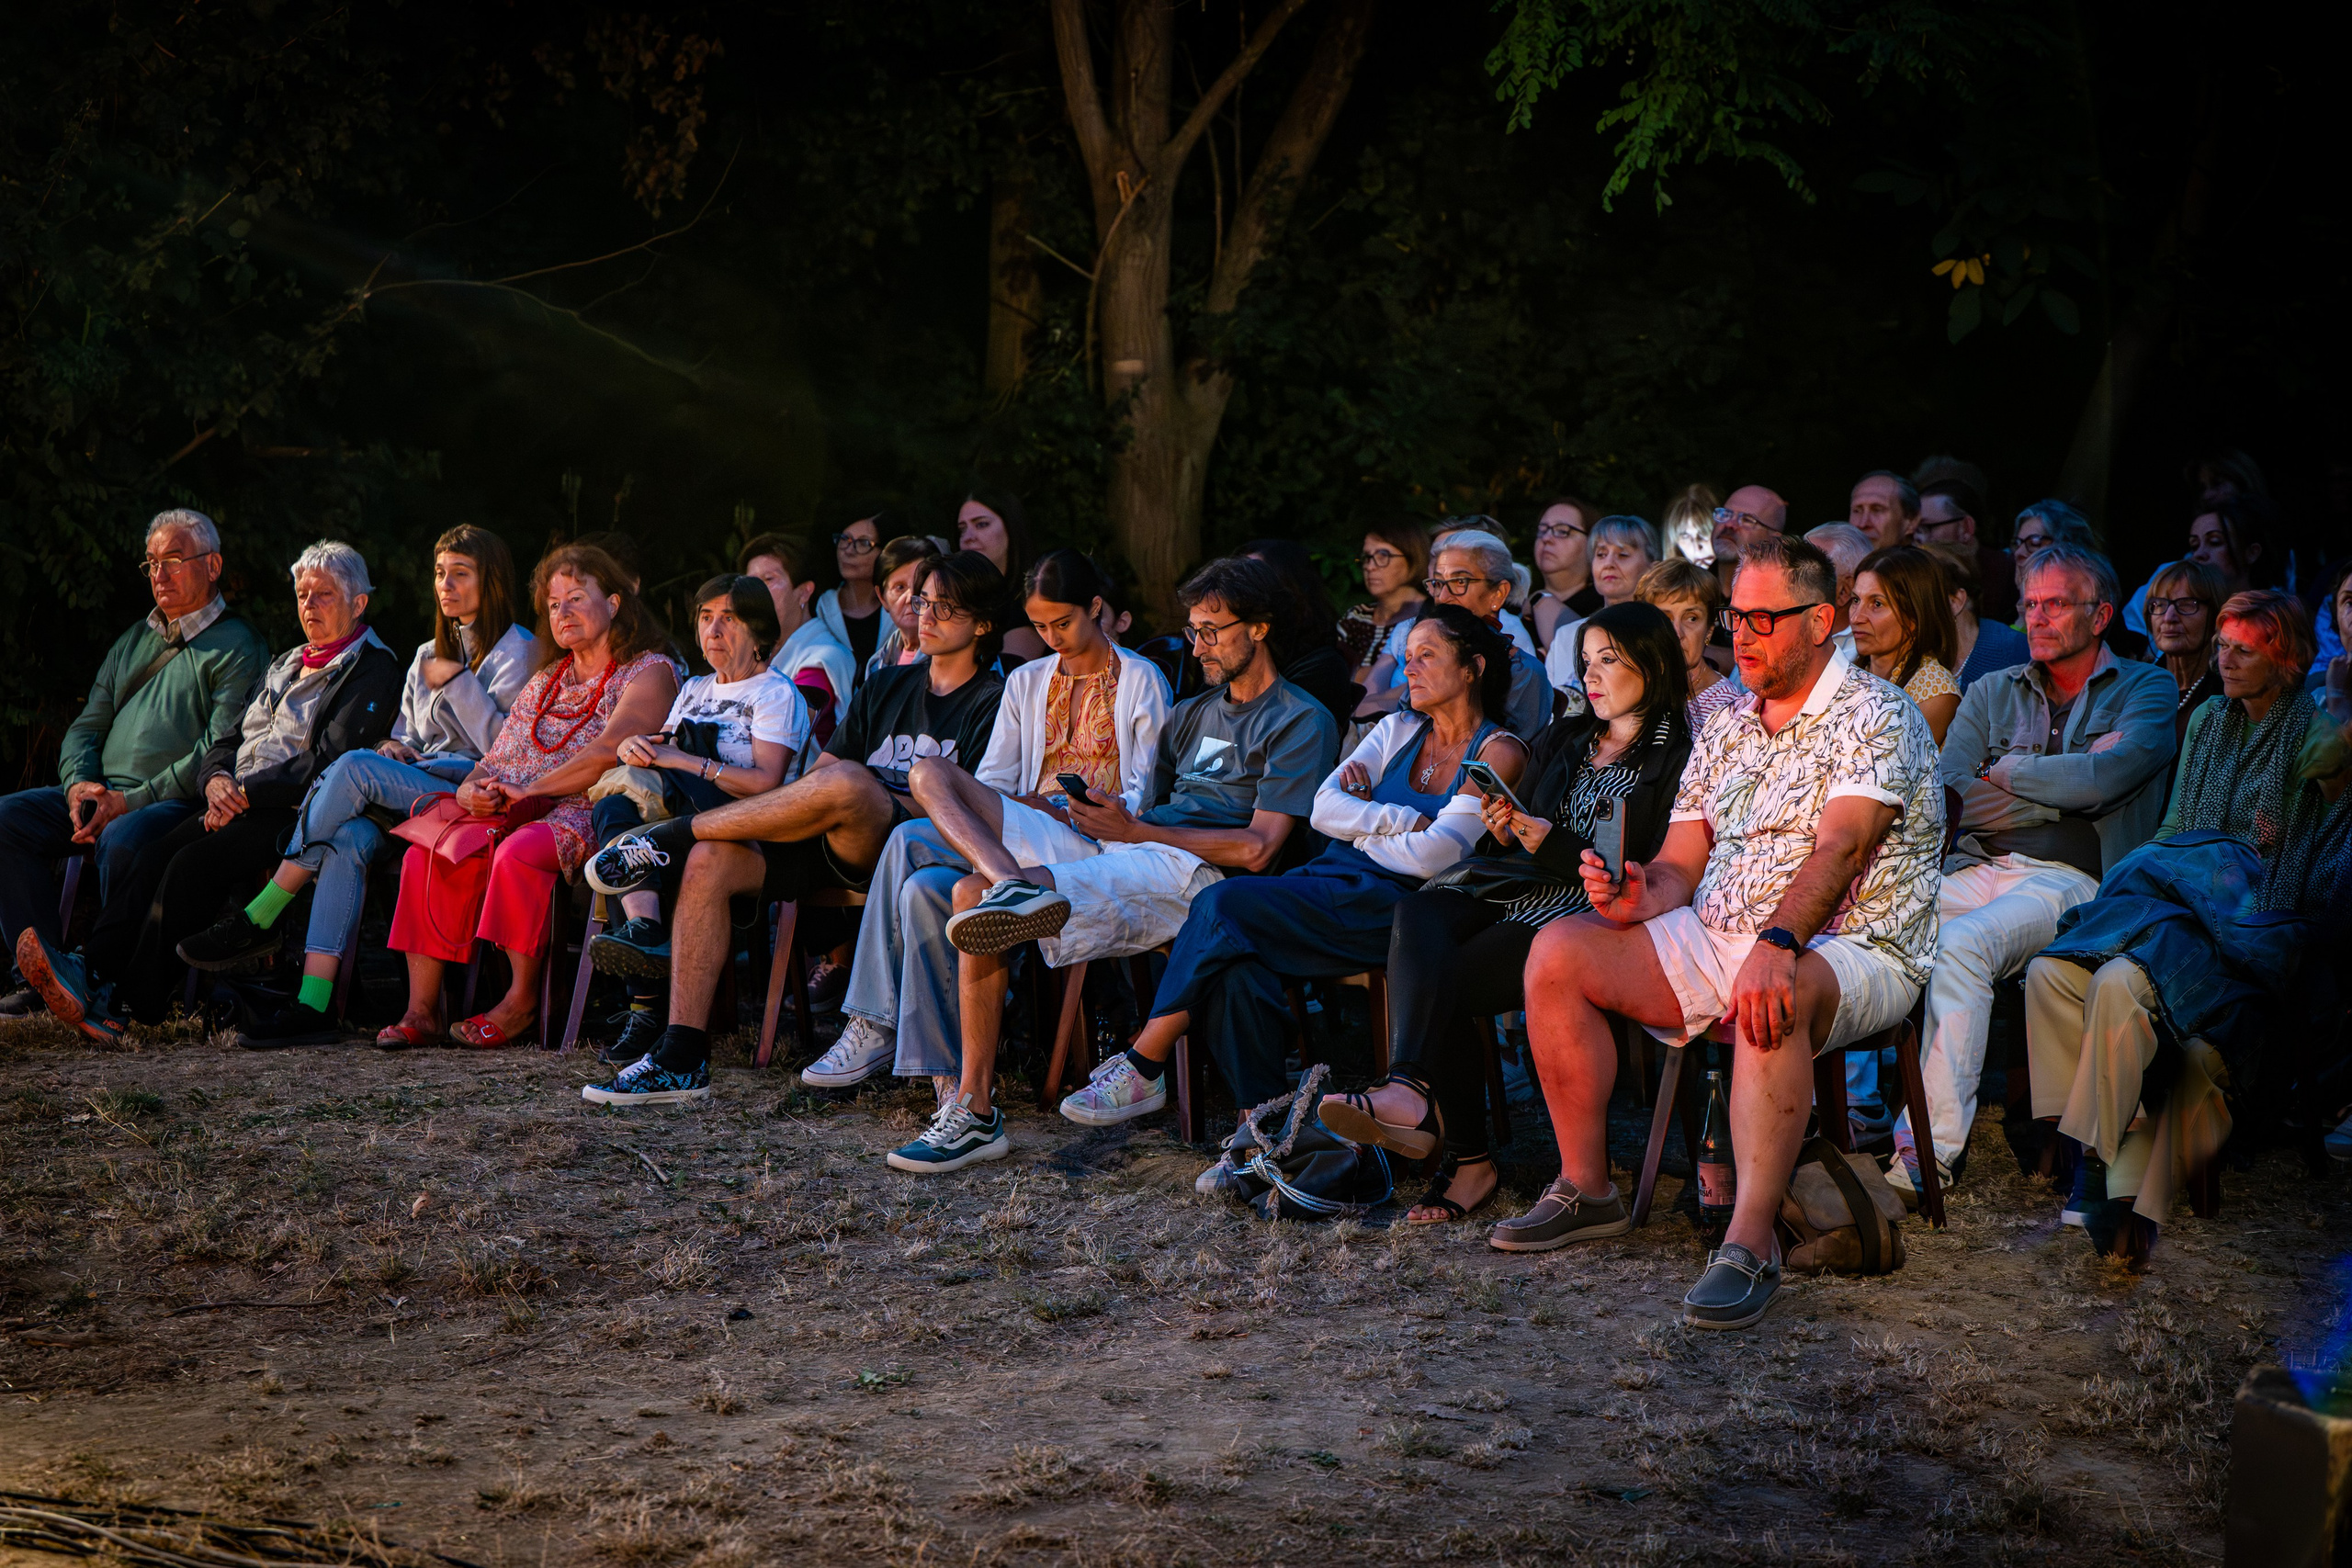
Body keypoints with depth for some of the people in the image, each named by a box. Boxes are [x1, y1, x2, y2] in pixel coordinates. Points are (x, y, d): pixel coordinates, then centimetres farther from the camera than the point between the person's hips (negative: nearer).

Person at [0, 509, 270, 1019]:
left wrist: (132, 801, -17)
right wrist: (79, 785, -1)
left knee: (123, 839, -39)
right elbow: (87, 726, 23)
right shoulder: (135, 640, 25)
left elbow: (222, 751, -10)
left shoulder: (237, 647, 2)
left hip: (180, 804, -7)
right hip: (103, 795, 7)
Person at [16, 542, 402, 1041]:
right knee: (155, 854, -21)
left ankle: (136, 1007, -30)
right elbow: (226, 742, 22)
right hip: (239, 807, 7)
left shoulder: (374, 670, 0)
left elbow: (328, 764, -11)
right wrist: (216, 780, -3)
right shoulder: (285, 664, 27)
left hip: (296, 814, -7)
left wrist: (244, 793, -13)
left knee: (193, 864, -29)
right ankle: (93, 973, -36)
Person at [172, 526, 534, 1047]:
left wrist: (456, 682, -5)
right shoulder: (428, 655, 27)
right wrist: (394, 747, 4)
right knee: (350, 837, -30)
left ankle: (259, 919, -22)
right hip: (415, 788, 6)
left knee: (353, 766, -29)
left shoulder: (516, 649, 5)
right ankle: (313, 1004, -40)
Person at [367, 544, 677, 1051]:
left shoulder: (649, 671, 1)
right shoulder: (545, 682, 26)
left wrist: (525, 790, -15)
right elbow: (497, 760, 20)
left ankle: (522, 1001, -25)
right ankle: (421, 1009, -20)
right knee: (426, 857, -18)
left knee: (518, 853, -37)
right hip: (516, 816, 7)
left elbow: (608, 752, -16)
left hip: (589, 816, -7)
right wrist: (474, 789, -5)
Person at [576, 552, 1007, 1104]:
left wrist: (875, 800, -13)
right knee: (710, 861, -19)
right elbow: (813, 773, 19)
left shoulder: (994, 702, 3)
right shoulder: (886, 686, 24)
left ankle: (670, 835, -18)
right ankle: (682, 1059, -22)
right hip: (836, 851, 6)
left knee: (845, 782, -37)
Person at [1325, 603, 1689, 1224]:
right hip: (1518, 890, 6)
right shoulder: (1562, 740, 26)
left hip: (1593, 913, -6)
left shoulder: (1676, 758, 4)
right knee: (1418, 913, -30)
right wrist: (1504, 832, -2)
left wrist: (1552, 845, -11)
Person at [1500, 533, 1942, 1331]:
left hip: (1849, 952, -7)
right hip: (1715, 939, 7)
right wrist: (1636, 897, -12)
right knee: (1559, 951, -9)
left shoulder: (1875, 717, -6)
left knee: (1771, 997, -41)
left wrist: (1776, 943, -39)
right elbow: (1680, 867, 13)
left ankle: (1750, 1242, -43)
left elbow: (1838, 847, -22)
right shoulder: (1725, 730, 17)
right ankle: (1586, 1188, -2)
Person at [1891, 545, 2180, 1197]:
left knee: (1960, 944, -35)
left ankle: (1933, 1149, -35)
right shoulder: (1991, 693, 24)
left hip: (2073, 880, -4)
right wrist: (2067, 781, -3)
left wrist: (2003, 773, 6)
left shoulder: (2146, 690, 11)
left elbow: (2102, 782, -8)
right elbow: (1944, 790, 8)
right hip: (1976, 868, 5)